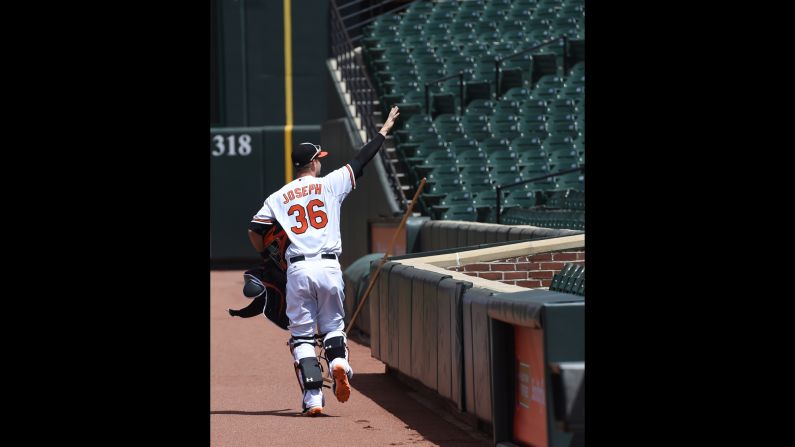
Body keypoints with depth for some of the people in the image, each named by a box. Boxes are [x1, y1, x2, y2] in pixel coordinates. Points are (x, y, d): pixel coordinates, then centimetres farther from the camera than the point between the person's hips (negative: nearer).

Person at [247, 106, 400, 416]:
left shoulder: (278, 197, 8)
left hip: (297, 270, 0)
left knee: (301, 335, 4)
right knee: (333, 326, 15)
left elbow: (254, 231, 3)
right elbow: (362, 160, 11)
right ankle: (338, 361, -17)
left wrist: (267, 260, 21)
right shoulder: (330, 184, 4)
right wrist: (385, 130, 22)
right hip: (328, 267, 0)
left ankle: (313, 397, -6)